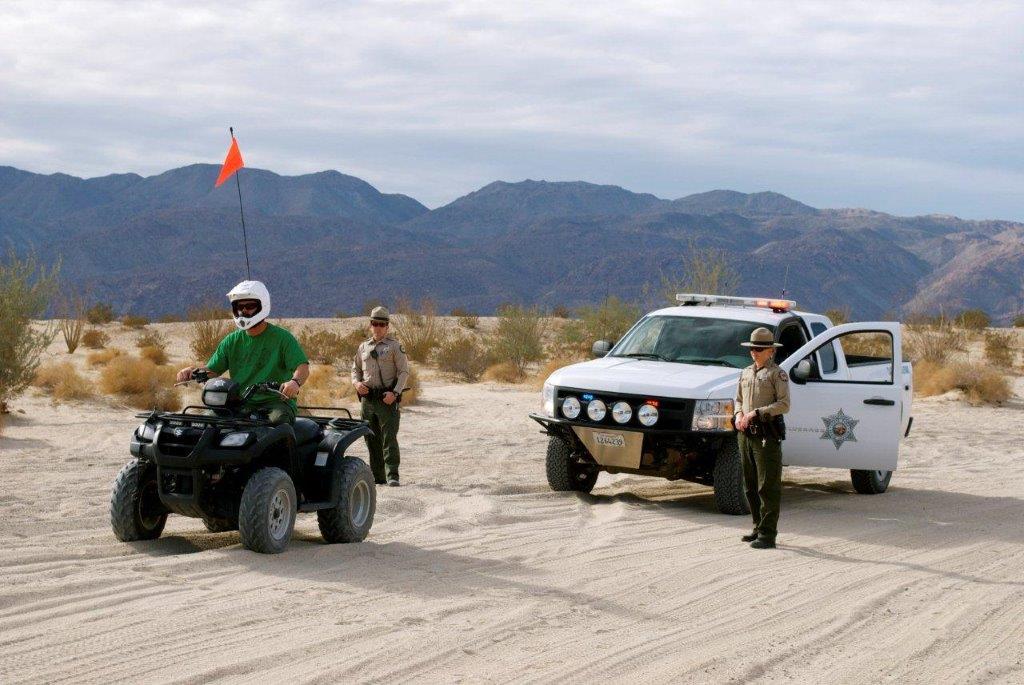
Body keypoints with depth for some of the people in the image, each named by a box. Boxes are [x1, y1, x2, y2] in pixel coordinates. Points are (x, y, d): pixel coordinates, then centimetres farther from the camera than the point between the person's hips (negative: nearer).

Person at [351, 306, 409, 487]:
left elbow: (404, 372, -4)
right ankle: (377, 475, 14)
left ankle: (392, 476, -14)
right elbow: (356, 368, 23)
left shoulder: (395, 346, 0)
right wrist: (356, 382, 1)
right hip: (367, 397, 5)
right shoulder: (363, 347, 14)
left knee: (389, 437, -12)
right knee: (372, 439, 8)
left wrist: (395, 393, -16)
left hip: (388, 399, -5)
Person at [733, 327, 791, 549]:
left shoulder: (777, 373, -3)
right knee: (751, 486, 11)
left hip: (767, 436, -7)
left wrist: (757, 413, -18)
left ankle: (767, 534, -7)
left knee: (768, 486, -7)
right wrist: (739, 414, 3)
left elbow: (784, 404, -11)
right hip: (746, 434, 7)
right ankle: (758, 528, 21)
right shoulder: (746, 373, 18)